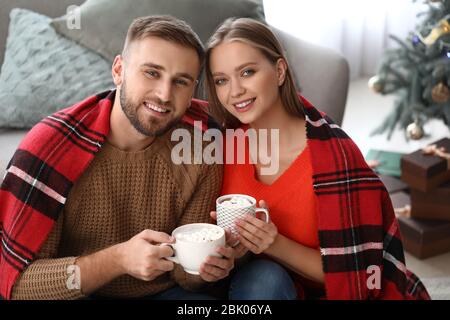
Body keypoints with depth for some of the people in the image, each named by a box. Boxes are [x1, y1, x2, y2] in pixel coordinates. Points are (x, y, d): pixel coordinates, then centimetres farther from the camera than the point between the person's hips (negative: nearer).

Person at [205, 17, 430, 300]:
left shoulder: (333, 154, -21)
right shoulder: (227, 140, -10)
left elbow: (353, 278, -16)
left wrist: (275, 244, -29)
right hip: (263, 285, 3)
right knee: (261, 277, -29)